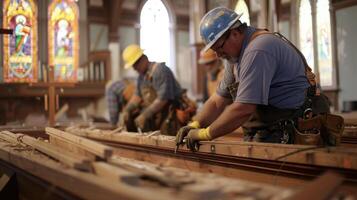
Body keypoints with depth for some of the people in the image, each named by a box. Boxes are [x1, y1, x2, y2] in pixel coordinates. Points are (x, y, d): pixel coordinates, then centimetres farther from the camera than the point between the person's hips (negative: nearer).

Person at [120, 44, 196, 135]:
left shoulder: (160, 70, -17)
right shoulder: (142, 75, 12)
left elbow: (163, 99, -23)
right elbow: (137, 96, 15)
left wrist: (145, 115, -22)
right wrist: (127, 110, -1)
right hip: (155, 113, 9)